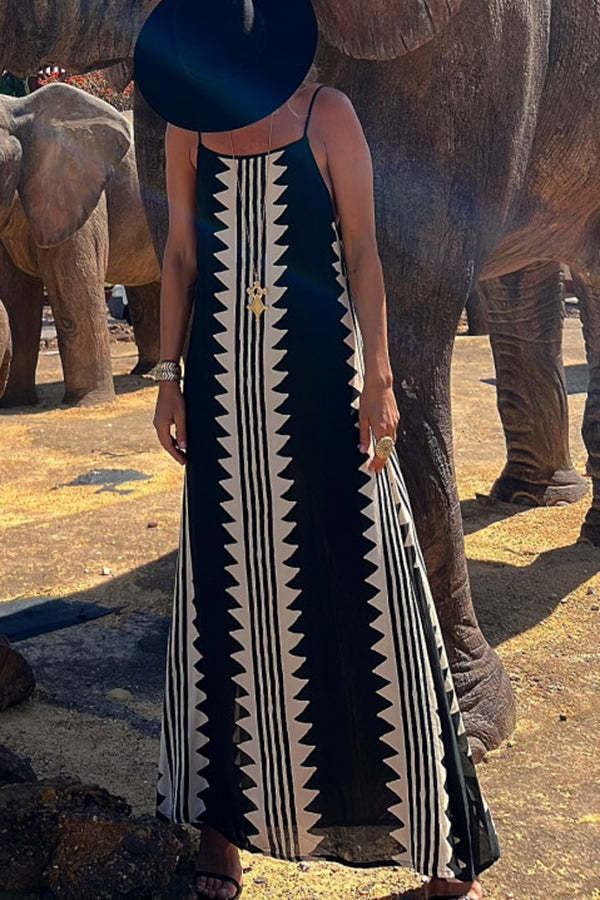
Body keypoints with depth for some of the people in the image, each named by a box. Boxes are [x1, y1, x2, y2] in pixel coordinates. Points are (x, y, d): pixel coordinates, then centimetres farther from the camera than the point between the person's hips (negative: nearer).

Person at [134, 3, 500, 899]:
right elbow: (181, 253, 12)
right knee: (229, 588, 9)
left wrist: (378, 378, -7)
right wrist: (169, 373, 7)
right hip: (224, 387, 3)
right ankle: (225, 808, 25)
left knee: (358, 586, 1)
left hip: (317, 378, -3)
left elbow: (362, 252, -1)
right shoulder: (189, 125, 11)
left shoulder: (328, 113, 2)